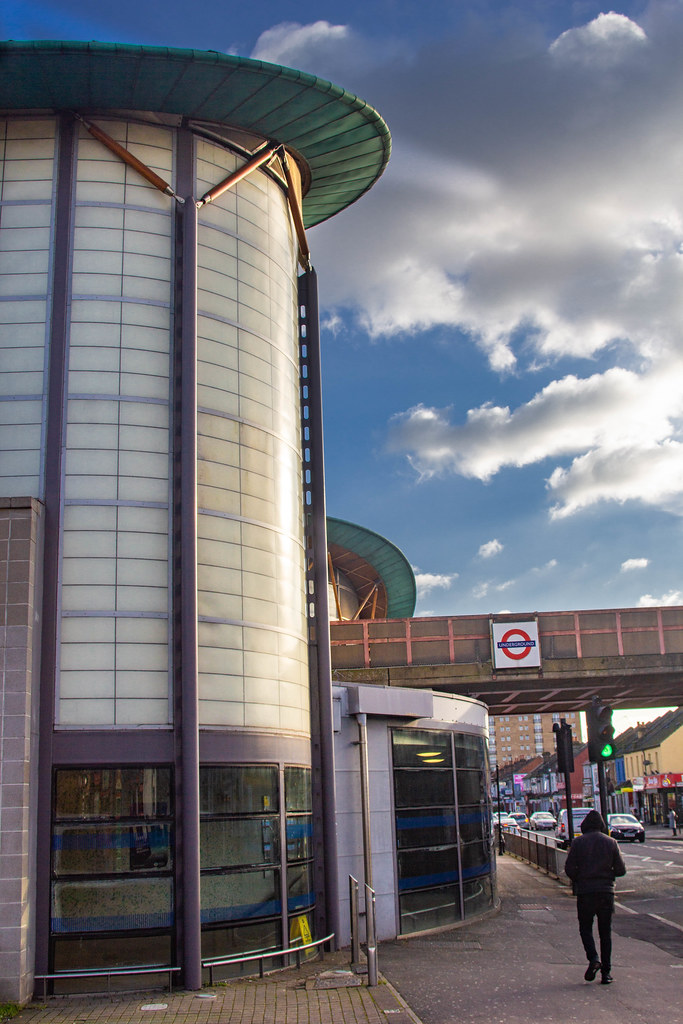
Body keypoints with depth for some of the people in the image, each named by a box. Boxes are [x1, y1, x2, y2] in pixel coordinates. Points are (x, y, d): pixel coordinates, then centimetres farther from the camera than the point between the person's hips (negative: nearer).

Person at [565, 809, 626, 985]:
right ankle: (606, 971, 8)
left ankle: (593, 958, -12)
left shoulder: (578, 842, -2)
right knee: (605, 932, 10)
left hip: (585, 891, -2)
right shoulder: (611, 842, 2)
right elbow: (621, 870, 1)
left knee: (585, 928, 12)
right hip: (606, 891, 2)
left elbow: (569, 868, -6)